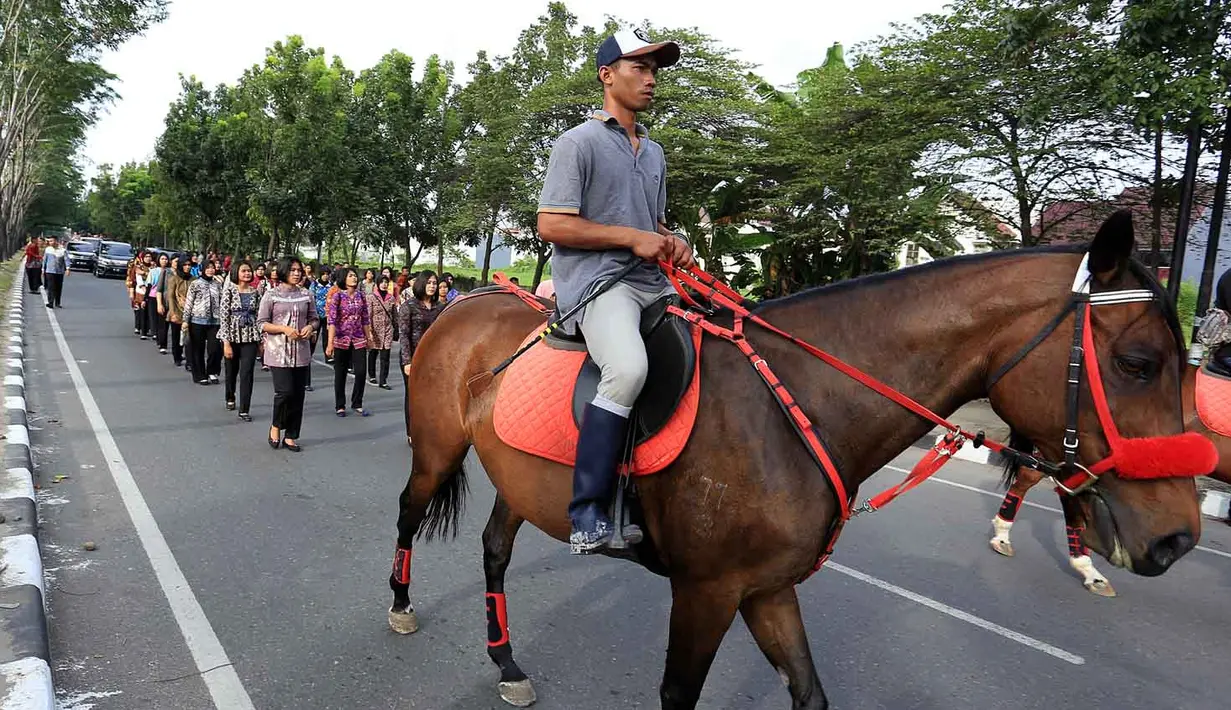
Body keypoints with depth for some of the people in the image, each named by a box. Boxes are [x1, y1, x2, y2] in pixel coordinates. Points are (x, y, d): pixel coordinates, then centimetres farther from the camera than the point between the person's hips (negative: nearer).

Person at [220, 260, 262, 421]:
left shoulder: (255, 292, 4)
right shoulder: (229, 290, -6)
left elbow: (258, 316, 7)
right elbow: (224, 317, -10)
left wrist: (262, 339, 4)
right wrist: (226, 342, -14)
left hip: (250, 337, 1)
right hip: (232, 336, -1)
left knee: (247, 374, -5)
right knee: (232, 371, 15)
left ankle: (244, 410, -1)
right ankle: (230, 398, 41)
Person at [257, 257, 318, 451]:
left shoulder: (306, 294, 8)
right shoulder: (271, 295, -2)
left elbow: (314, 318, 15)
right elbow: (262, 323, -3)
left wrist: (310, 327, -8)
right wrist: (284, 329, -16)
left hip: (301, 352, 4)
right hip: (279, 351, -4)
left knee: (298, 395, 5)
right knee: (285, 392, -12)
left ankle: (290, 436, 18)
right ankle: (275, 426, 16)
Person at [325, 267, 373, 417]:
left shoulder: (361, 296, 5)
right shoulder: (337, 296, -7)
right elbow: (332, 320, -12)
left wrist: (368, 337, 10)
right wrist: (330, 343, -18)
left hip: (359, 340, 3)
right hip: (342, 339, -3)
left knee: (361, 372, -1)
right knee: (340, 374, 7)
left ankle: (357, 404, 16)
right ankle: (340, 406, 19)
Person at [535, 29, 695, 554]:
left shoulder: (654, 152, 23)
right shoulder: (578, 142, -1)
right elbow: (550, 225, -10)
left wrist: (672, 243, 7)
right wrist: (633, 237, -13)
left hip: (654, 283, 9)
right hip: (596, 280, -8)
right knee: (628, 369, -35)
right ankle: (589, 515, -24)